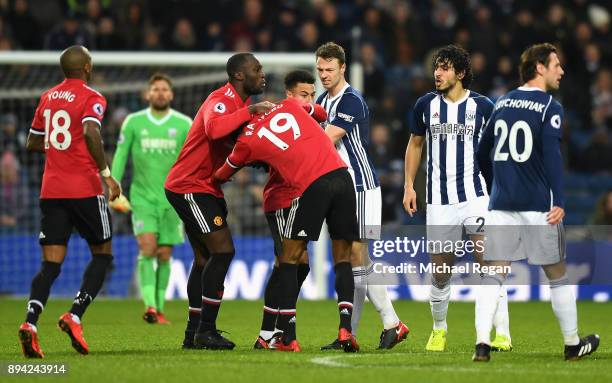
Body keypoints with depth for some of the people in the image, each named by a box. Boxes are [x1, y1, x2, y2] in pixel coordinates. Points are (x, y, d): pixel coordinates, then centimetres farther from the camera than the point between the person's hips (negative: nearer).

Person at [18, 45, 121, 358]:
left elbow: (33, 143, 21)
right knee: (102, 254, 11)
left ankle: (30, 321, -19)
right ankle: (75, 316, -5)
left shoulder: (47, 98, 14)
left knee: (51, 263, 3)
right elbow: (90, 132, -23)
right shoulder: (91, 98, -5)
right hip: (84, 189, -5)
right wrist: (106, 173, -21)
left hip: (51, 190, 5)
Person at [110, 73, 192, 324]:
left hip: (172, 198, 1)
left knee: (164, 254, 2)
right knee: (147, 247, -17)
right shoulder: (133, 122, 2)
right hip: (142, 196, -1)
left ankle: (159, 309, 12)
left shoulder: (184, 124, 2)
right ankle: (149, 305, -24)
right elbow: (120, 155, 6)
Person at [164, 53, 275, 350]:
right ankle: (206, 331, -13)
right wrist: (249, 111, -35)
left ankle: (193, 333, 17)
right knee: (223, 250, -14)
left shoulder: (241, 103, 15)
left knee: (205, 257, 13)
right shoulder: (221, 100, -19)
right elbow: (214, 129, -42)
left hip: (205, 188, 11)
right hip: (190, 187, -11)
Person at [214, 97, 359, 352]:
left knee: (289, 259, 11)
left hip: (311, 185, -4)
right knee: (343, 258, 12)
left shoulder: (246, 142, 12)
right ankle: (345, 327, -3)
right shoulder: (288, 105, 19)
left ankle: (288, 337, 7)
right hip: (341, 174, 4)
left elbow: (222, 176, 30)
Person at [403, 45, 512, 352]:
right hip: (439, 200, 2)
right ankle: (439, 329, 26)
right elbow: (415, 144, 17)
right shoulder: (426, 105, 6)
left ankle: (502, 334, -9)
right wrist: (409, 186, 10)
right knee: (439, 272, 5)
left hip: (476, 196, -2)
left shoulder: (482, 106, -1)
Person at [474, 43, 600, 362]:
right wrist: (559, 201, -21)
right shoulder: (549, 107, -6)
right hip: (538, 204, -4)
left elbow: (482, 153, 20)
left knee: (493, 276, 0)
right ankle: (572, 344, 20)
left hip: (501, 204, 4)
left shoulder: (502, 104, 13)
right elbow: (552, 154, -17)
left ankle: (482, 342, -16)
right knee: (557, 275, 10)